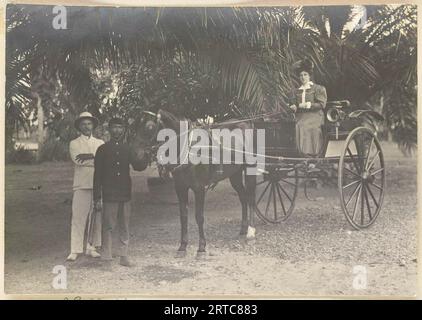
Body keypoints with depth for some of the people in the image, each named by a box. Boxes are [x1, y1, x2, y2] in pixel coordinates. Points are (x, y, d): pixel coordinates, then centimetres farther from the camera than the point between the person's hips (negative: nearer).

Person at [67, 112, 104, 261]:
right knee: (78, 217, -6)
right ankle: (75, 250, -2)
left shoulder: (100, 143, 18)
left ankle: (92, 248, 14)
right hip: (82, 184, -3)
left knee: (96, 218, 4)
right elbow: (77, 160, -10)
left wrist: (90, 156, -12)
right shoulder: (74, 143, 9)